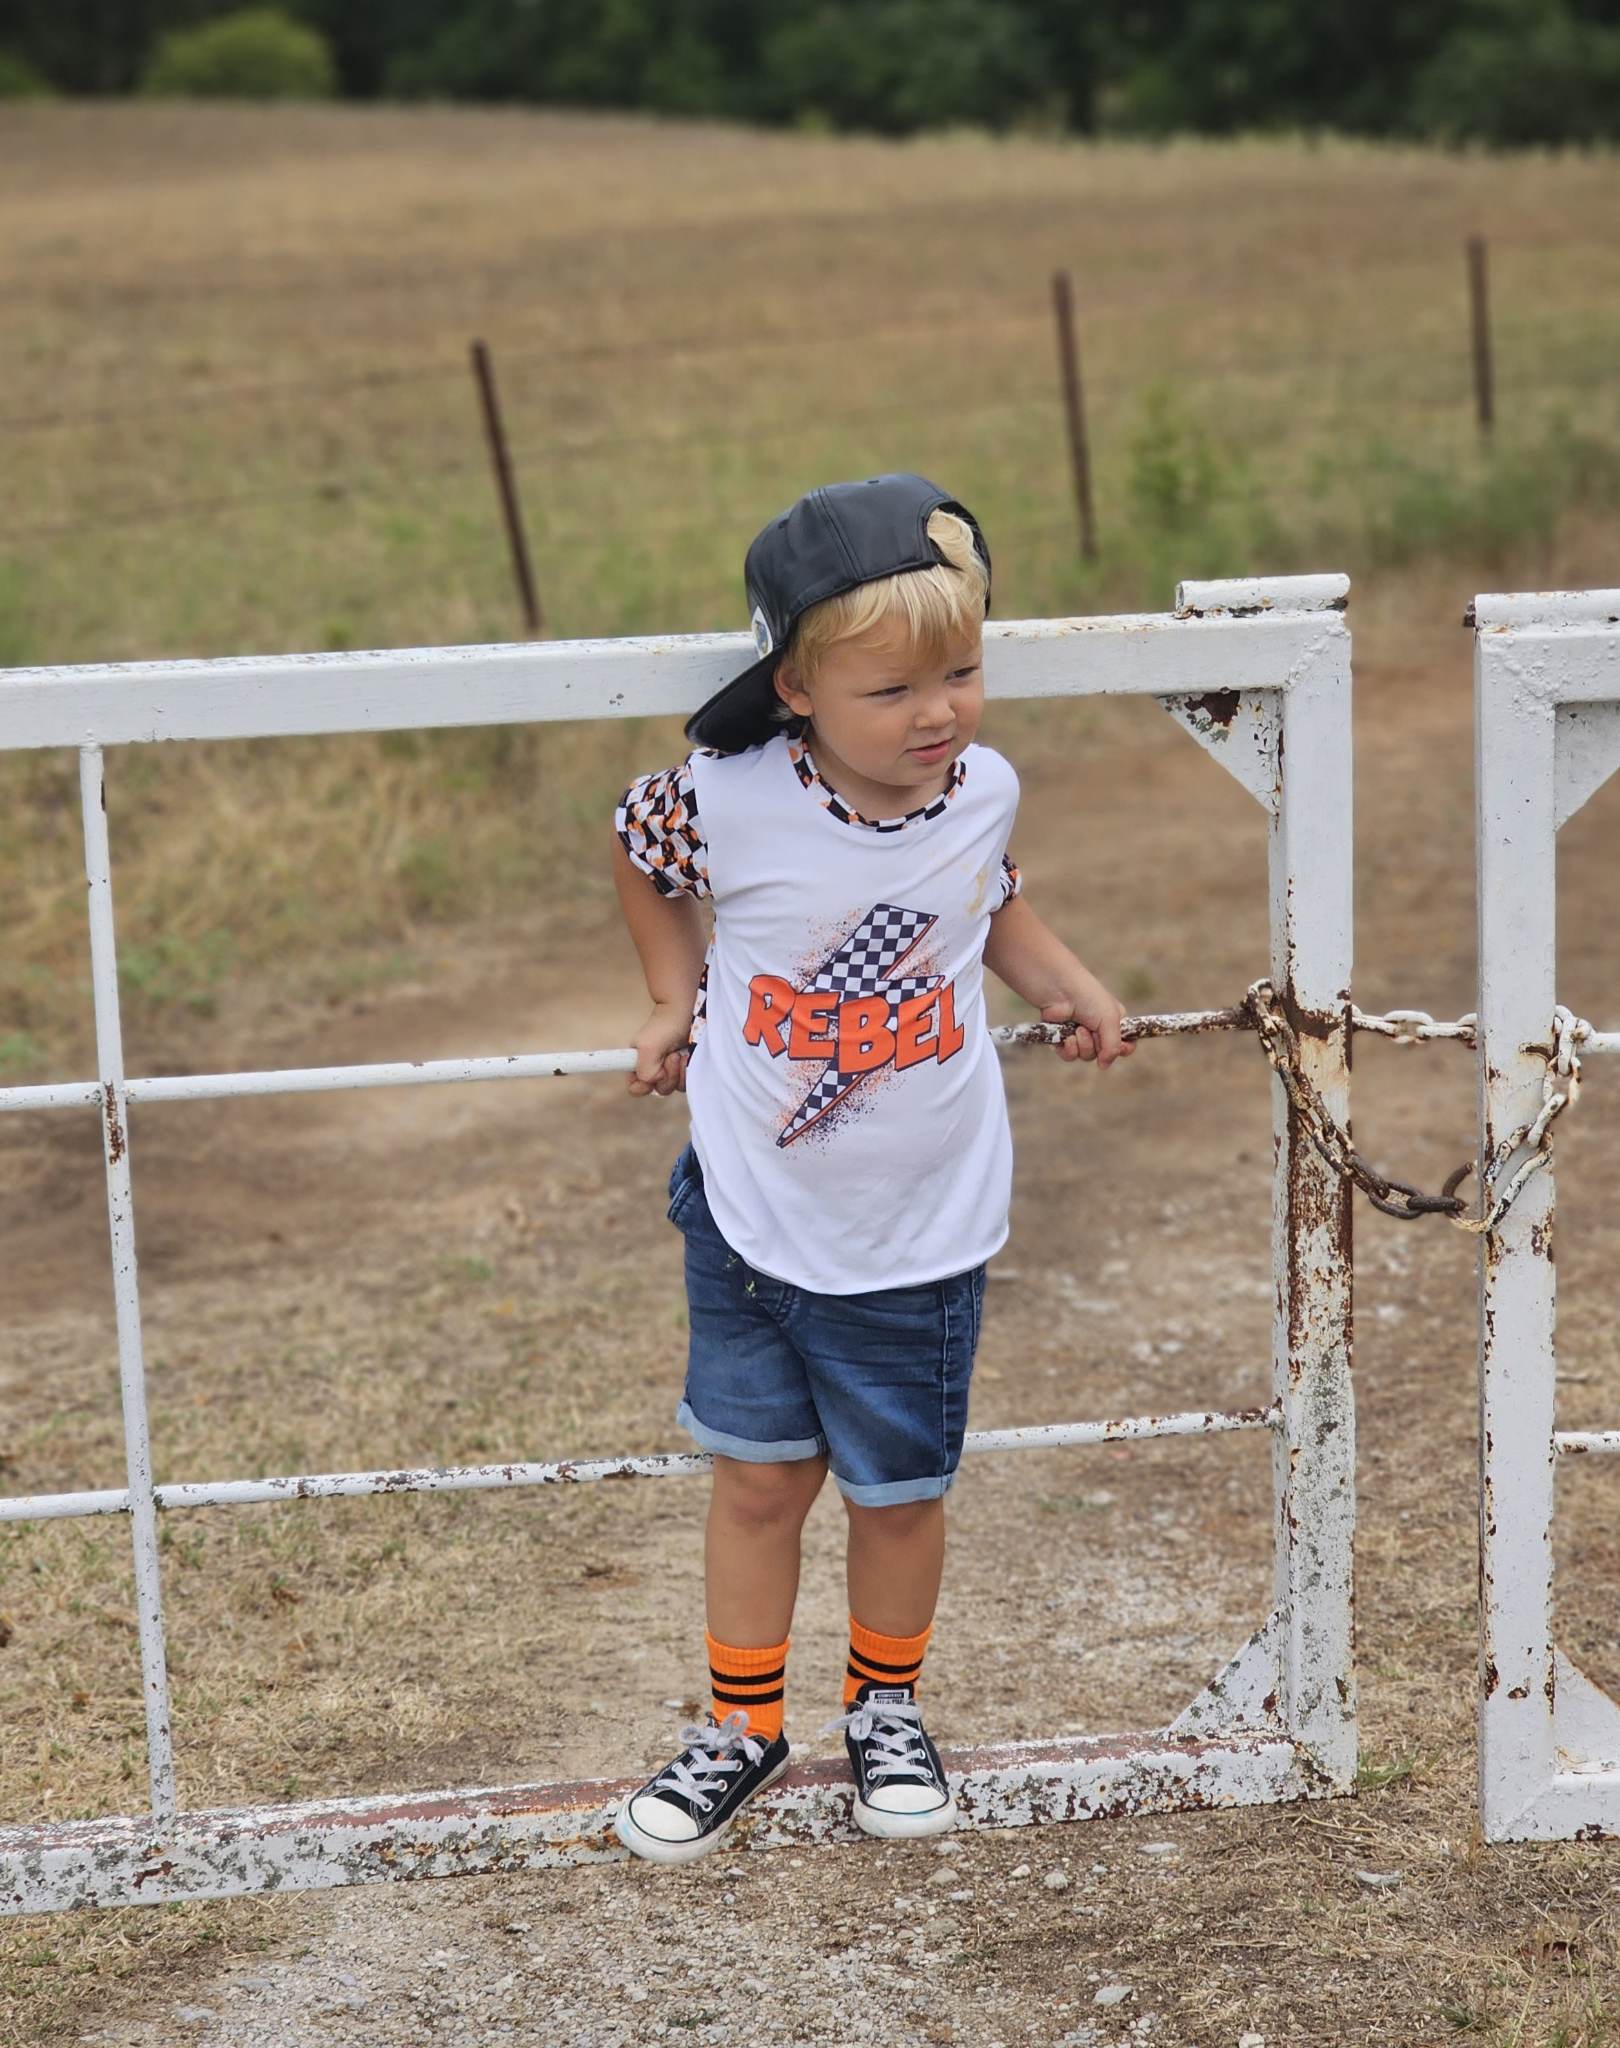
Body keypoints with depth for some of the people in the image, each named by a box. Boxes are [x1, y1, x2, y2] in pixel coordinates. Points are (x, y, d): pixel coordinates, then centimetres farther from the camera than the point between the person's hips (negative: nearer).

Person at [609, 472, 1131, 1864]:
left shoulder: (984, 792, -9)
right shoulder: (728, 802, -18)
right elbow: (638, 856, 6)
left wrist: (1070, 989, 4)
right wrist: (676, 999, 4)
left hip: (919, 1233, 1)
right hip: (751, 1214, -1)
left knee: (900, 1488, 13)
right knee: (758, 1478, 11)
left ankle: (886, 1706, 38)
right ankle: (745, 1726, 30)